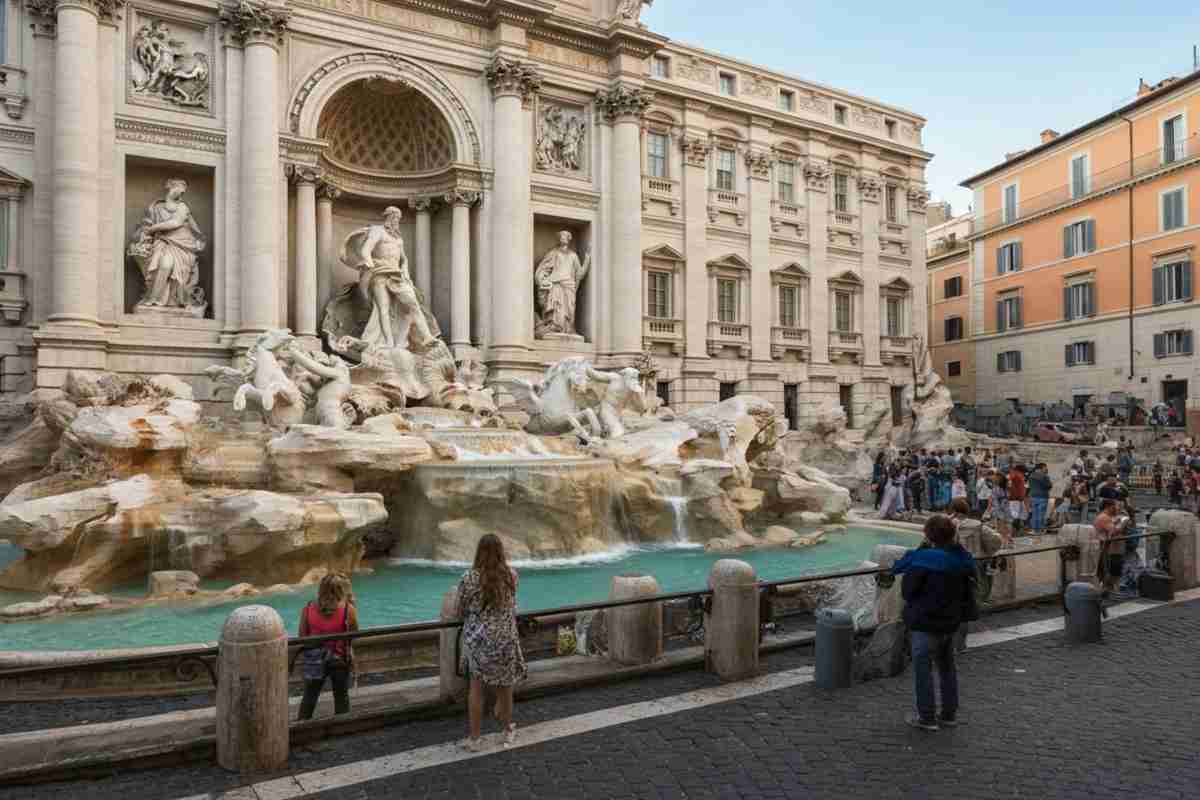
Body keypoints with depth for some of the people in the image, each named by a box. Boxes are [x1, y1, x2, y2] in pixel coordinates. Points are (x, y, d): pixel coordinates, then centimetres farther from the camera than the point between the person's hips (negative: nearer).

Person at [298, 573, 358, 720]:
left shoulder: (308, 610, -11)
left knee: (309, 697, 20)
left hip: (314, 660, 2)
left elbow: (302, 637, -4)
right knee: (341, 698, 18)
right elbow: (354, 634, -5)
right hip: (340, 660, -1)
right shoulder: (348, 609, -19)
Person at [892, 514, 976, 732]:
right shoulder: (963, 559, -1)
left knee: (923, 667, 4)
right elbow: (966, 590, 12)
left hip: (926, 623, -7)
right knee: (947, 667, 20)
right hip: (951, 622, 7)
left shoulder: (924, 559, -22)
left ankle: (927, 717, 11)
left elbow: (907, 590, -15)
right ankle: (949, 714, 29)